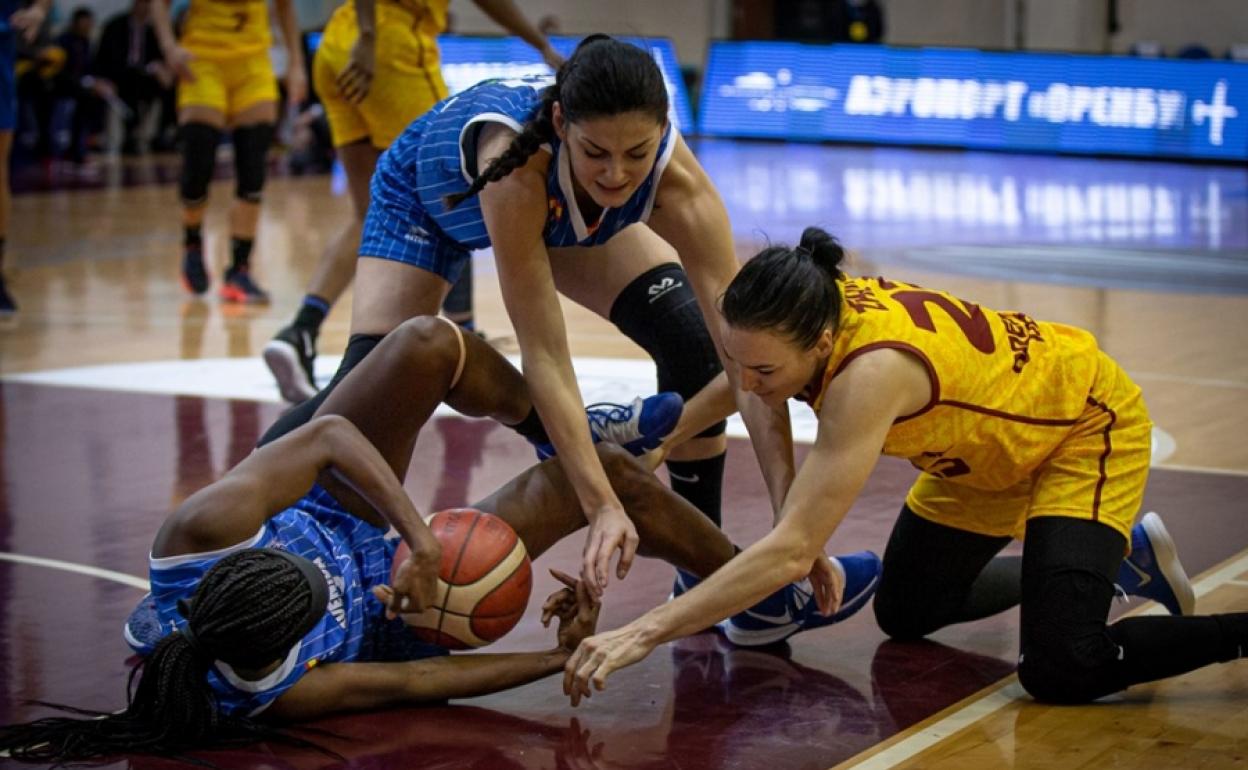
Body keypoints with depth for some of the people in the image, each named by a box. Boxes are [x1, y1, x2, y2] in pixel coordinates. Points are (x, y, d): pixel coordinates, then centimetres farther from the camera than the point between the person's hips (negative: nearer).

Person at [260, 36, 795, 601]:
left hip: (565, 210, 3)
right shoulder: (515, 156, -46)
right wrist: (602, 507, -48)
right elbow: (544, 355, -44)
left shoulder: (673, 175, -38)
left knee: (694, 346, -14)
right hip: (428, 197, -3)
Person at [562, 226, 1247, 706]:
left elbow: (791, 552, -46)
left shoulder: (871, 373, -43)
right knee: (904, 614, 18)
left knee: (1061, 671, -24)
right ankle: (1121, 556, 33)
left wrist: (644, 634, -47)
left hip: (1089, 427, -8)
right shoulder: (807, 315, -22)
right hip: (989, 446, 8)